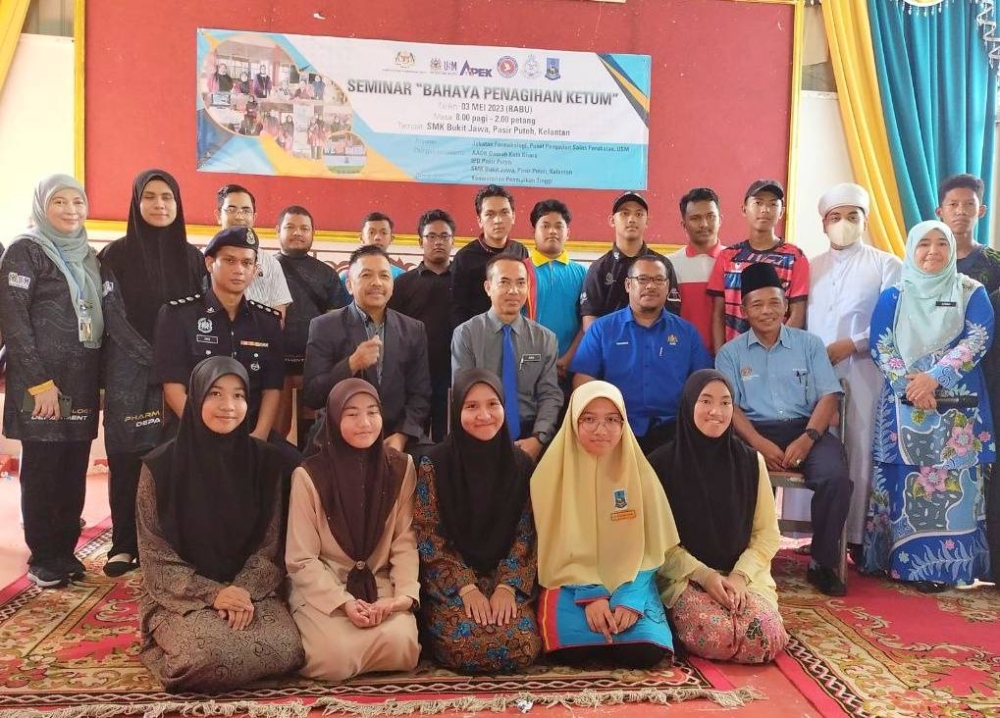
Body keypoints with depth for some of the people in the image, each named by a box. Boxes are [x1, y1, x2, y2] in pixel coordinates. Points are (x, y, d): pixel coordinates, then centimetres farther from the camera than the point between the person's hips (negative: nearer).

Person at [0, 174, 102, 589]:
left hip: (82, 383, 6)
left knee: (74, 472, 9)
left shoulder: (87, 256, 15)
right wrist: (39, 382, -17)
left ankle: (65, 552, 19)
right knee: (42, 471, 1)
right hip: (42, 384, -6)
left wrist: (98, 378, 10)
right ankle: (42, 560, 11)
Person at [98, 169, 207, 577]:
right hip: (131, 371, -2)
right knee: (126, 459, -1)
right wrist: (154, 360, -13)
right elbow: (113, 318, -4)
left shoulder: (192, 256, 10)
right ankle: (125, 545, 8)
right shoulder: (116, 255, 2)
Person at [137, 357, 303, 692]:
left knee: (286, 650, -25)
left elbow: (271, 545, 2)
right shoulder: (161, 466, -7)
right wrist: (213, 593, -18)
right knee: (213, 653, -32)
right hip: (181, 596, -2)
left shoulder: (265, 461, 0)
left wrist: (245, 590, -16)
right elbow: (156, 556, -7)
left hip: (250, 590, 2)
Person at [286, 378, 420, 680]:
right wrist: (343, 602, -19)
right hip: (322, 587, -2)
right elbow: (301, 559, -7)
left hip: (381, 584, 2)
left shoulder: (400, 467, 0)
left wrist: (404, 595, -17)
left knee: (399, 646, -27)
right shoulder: (309, 475, -8)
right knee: (335, 658, -27)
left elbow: (406, 542, -1)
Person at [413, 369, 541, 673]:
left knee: (522, 646, -22)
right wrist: (466, 587, -15)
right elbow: (427, 537, -7)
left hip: (506, 580, 2)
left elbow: (526, 535, 1)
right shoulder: (435, 464, -8)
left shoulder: (521, 464, 1)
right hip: (449, 584, -2)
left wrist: (508, 585, -12)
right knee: (466, 646, -27)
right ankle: (434, 629, 7)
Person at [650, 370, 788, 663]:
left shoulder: (750, 461, 3)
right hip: (685, 577, -2)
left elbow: (767, 533, 4)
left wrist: (740, 575, -11)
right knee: (716, 637, -29)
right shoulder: (662, 463, -5)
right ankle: (679, 616, 4)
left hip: (743, 576, 3)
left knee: (767, 639, -24)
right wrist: (703, 574, -14)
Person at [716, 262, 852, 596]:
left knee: (836, 477, -29)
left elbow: (828, 396, 5)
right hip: (753, 432, -1)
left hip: (805, 429, 1)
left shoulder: (809, 343, 13)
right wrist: (760, 444, -17)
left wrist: (807, 438, -14)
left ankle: (822, 563, -9)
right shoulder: (731, 352, 11)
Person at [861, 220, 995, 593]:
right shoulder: (893, 296, 9)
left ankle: (943, 563, 1)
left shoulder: (971, 293, 8)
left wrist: (933, 378, -17)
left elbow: (977, 340, -4)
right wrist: (909, 383, -15)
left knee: (951, 480, -4)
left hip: (956, 402, 0)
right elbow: (880, 347, 1)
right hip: (904, 400, 1)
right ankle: (907, 560, 7)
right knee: (905, 481, -1)